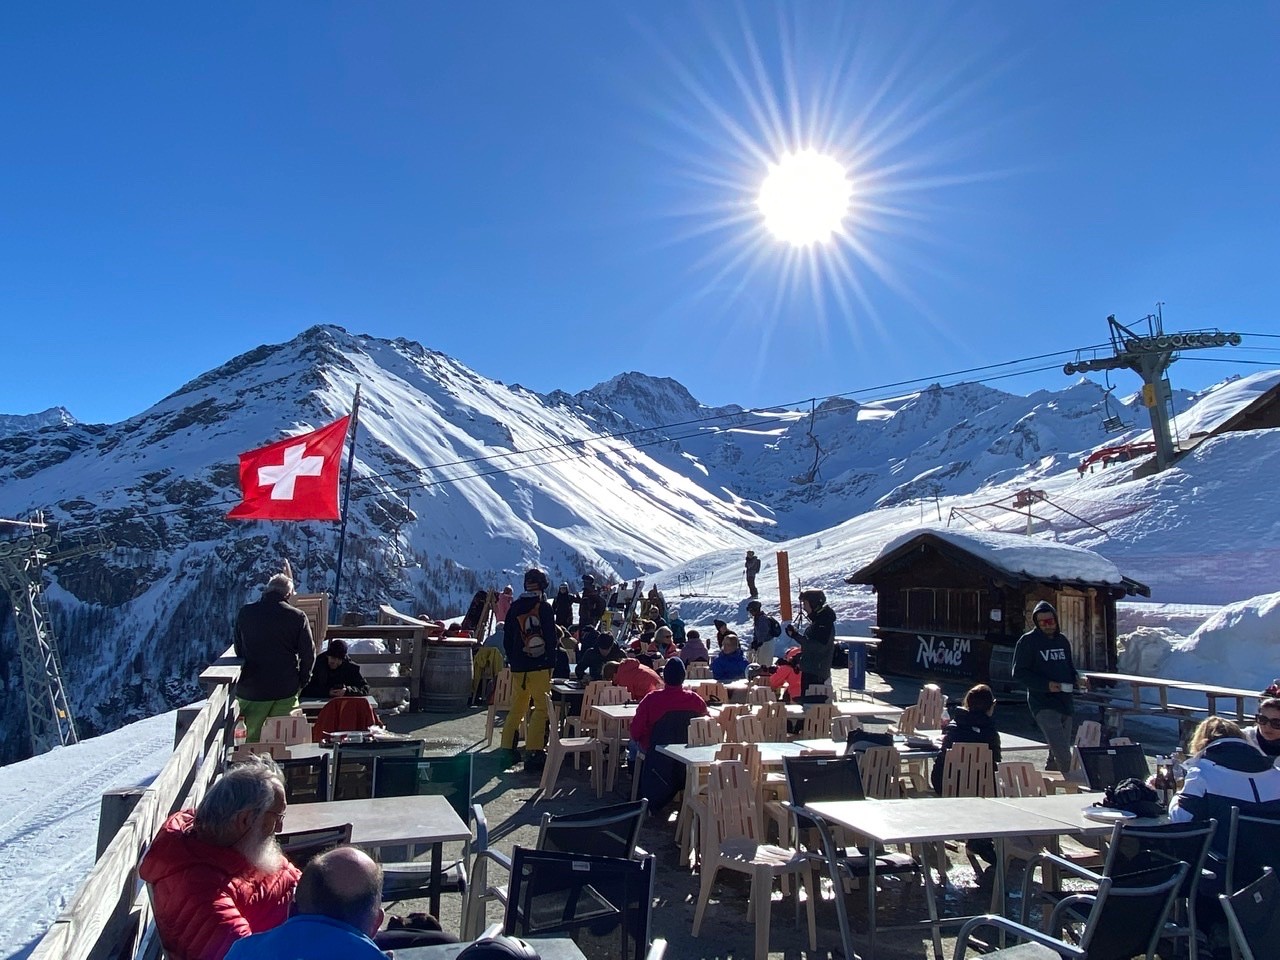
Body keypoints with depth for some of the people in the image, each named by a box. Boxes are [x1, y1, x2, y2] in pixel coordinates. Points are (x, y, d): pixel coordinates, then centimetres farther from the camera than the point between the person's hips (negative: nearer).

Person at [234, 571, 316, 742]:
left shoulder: (245, 612, 1)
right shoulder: (298, 617, -8)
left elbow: (238, 649, 11)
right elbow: (309, 653, -5)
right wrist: (302, 680, 8)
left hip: (252, 688, 1)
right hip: (287, 689, -1)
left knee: (253, 737, 10)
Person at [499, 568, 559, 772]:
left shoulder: (515, 607, 7)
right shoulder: (544, 607, -9)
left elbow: (507, 638, 11)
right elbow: (552, 638, -9)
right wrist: (551, 661, 4)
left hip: (518, 667, 6)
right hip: (540, 665, -6)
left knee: (517, 708, 16)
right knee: (542, 708, -2)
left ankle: (507, 748, 20)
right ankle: (534, 753, -7)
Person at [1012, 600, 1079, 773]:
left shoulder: (1063, 641, 14)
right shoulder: (1028, 641, -5)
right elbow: (1019, 673, -7)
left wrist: (1076, 680, 3)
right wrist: (1046, 685, -19)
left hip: (1065, 701, 7)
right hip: (1043, 703, -7)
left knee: (1059, 752, 14)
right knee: (1063, 754, -19)